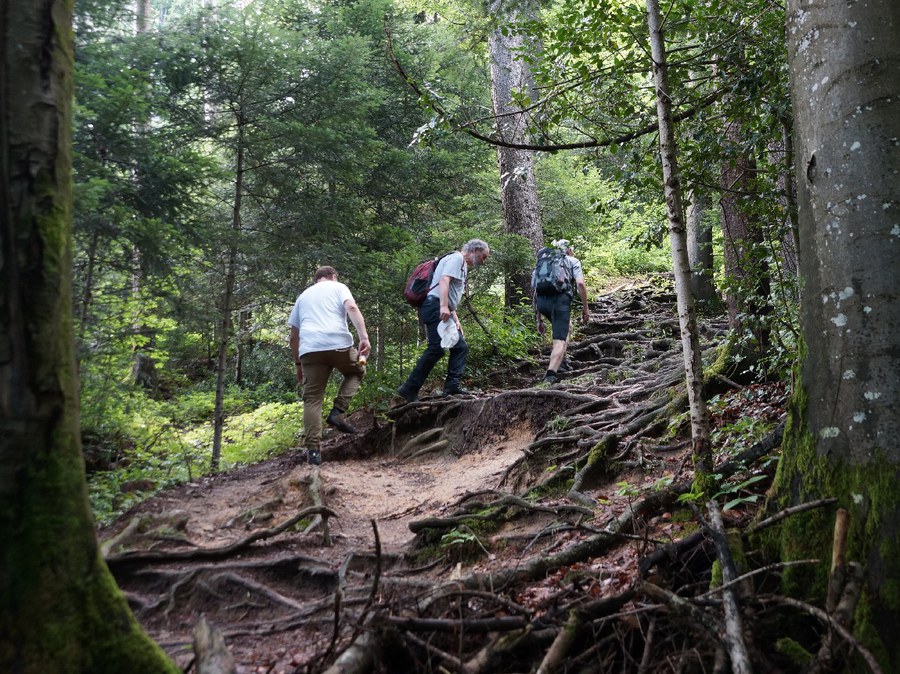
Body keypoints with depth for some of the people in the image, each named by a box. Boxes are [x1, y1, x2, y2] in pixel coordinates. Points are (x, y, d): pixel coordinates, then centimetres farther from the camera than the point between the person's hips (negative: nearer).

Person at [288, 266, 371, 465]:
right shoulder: (338, 287, 19)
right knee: (357, 371, 25)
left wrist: (298, 363, 33)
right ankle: (338, 412, 8)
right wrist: (364, 337, -13)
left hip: (310, 349, 3)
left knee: (312, 399, 5)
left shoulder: (303, 296, 31)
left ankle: (313, 450, -4)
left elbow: (294, 335, 27)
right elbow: (352, 308, -4)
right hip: (338, 344, -3)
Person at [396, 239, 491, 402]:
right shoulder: (456, 258, -1)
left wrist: (456, 320, 21)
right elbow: (444, 280, -18)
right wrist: (443, 306, -30)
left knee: (461, 346, 6)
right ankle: (409, 389, -19)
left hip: (443, 311, 11)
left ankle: (452, 385, -1)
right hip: (436, 307, -11)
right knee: (437, 348, -19)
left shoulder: (463, 266, 30)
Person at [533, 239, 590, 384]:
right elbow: (580, 283, 1)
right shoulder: (573, 261, 20)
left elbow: (536, 293, 28)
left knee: (566, 326, 31)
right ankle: (551, 375, -26)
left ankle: (560, 359, 22)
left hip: (541, 301, 5)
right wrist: (585, 308, 6)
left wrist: (539, 320, 31)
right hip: (560, 298, -5)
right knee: (560, 341, -9)